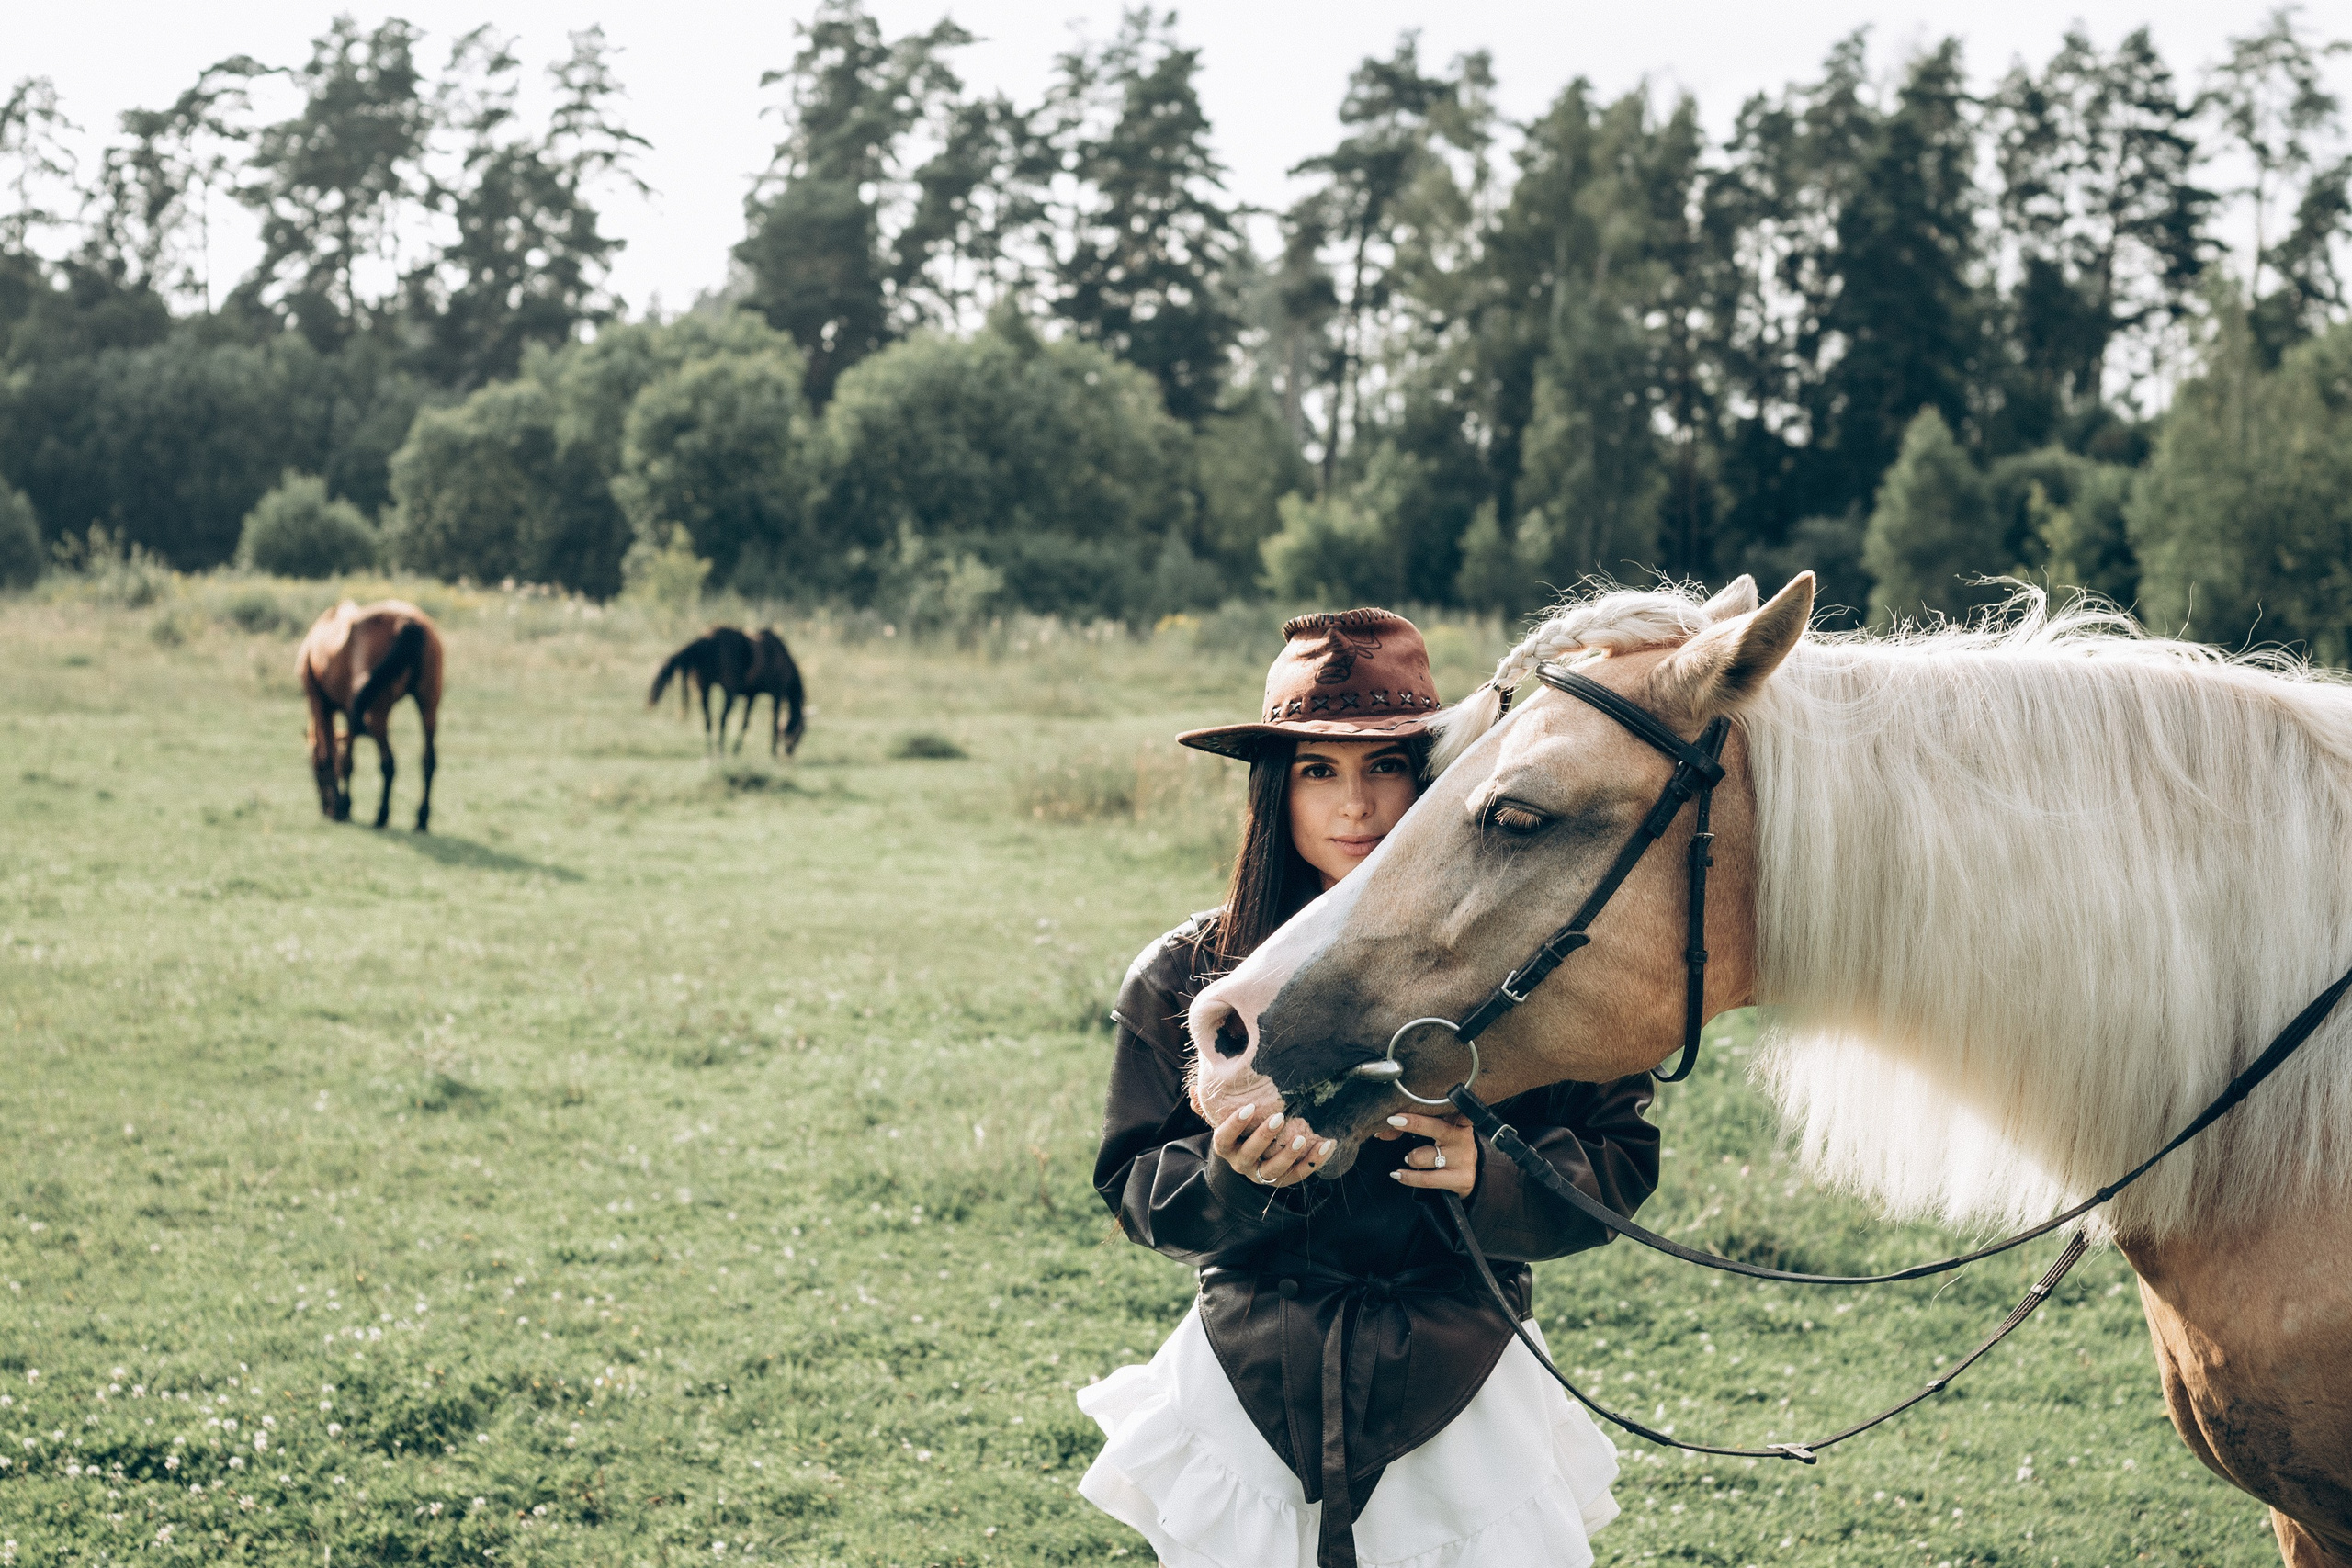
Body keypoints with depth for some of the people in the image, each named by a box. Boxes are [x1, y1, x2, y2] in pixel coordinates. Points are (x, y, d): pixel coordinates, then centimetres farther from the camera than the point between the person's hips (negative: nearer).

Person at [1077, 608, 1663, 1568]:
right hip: (1250, 1400, 1)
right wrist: (1234, 1179, -20)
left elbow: (1618, 1160, -2)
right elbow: (1133, 1193, 1)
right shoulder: (1187, 978, -2)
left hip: (1464, 1393, 0)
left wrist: (1486, 1178, -21)